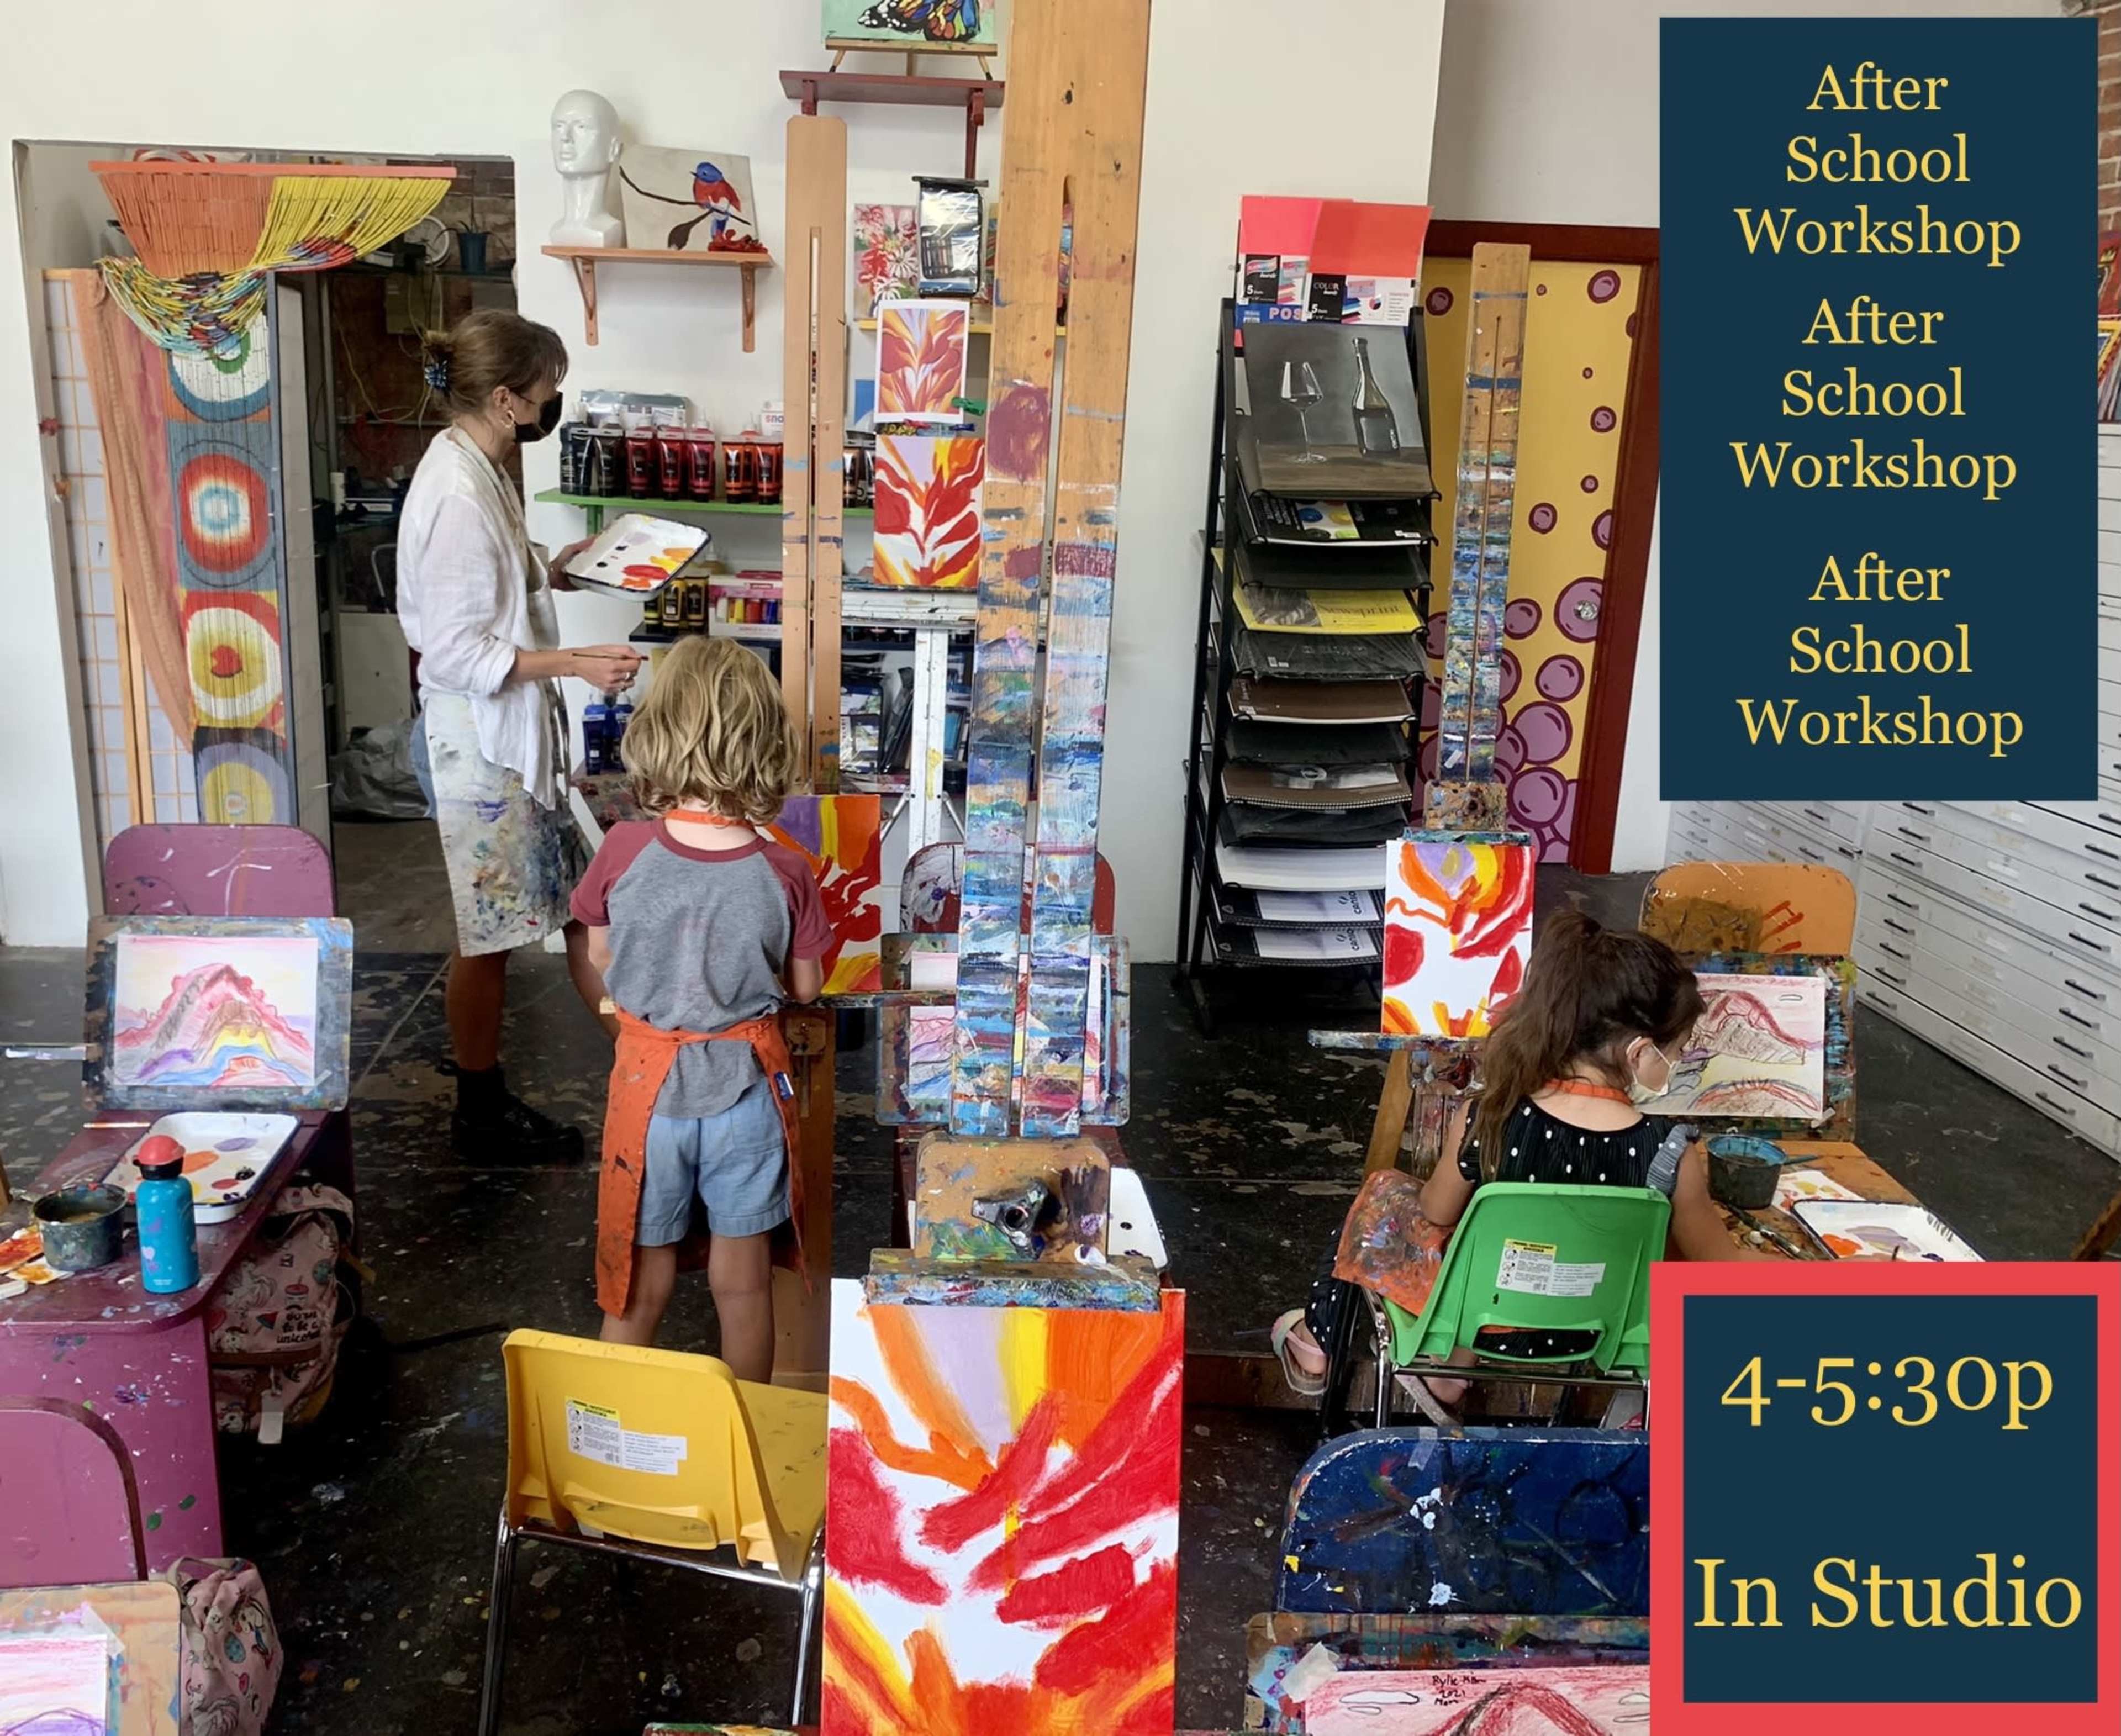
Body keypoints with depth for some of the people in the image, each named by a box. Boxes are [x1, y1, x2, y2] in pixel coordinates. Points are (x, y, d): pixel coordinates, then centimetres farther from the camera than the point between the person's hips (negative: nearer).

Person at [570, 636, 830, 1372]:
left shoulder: (623, 851, -17)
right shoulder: (784, 874, -18)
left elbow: (600, 956, 0)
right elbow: (805, 986, -5)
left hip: (648, 1081, 0)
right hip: (745, 1083, 0)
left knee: (637, 1281, 18)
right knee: (743, 1280, 17)